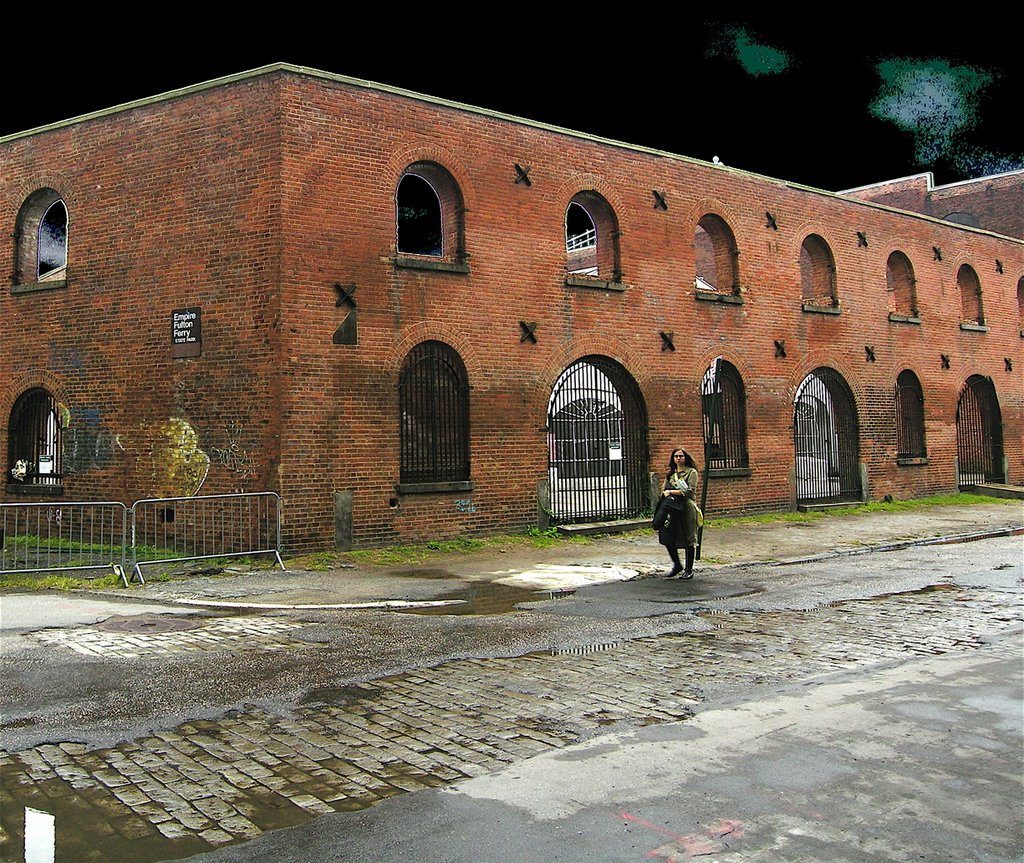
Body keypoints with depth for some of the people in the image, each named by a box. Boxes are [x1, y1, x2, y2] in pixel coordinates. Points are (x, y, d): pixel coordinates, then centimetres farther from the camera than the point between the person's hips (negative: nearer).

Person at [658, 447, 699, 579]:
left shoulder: (691, 472, -1)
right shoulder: (670, 474, 17)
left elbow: (690, 491, -11)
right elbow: (664, 490, 17)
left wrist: (671, 492, -12)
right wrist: (665, 493, -5)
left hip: (687, 508, -5)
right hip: (672, 509, 5)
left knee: (688, 539, 0)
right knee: (667, 538, 1)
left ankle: (689, 570, 11)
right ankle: (677, 565, 20)